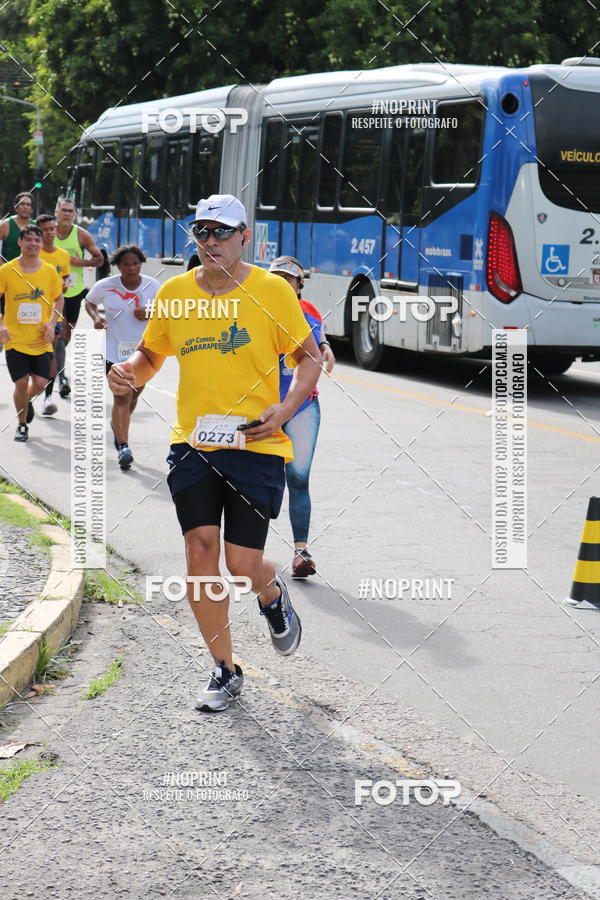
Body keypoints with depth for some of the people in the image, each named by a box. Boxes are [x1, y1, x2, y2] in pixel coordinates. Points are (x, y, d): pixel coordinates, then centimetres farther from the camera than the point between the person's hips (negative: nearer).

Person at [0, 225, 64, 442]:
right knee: (21, 383, -4)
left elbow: (58, 299, 13)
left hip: (41, 341, 2)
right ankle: (22, 425, 19)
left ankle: (27, 401, 36)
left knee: (39, 384, -1)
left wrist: (52, 323, -3)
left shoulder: (50, 271, 0)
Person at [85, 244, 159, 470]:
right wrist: (96, 316, -8)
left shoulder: (153, 286, -3)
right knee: (122, 398, -13)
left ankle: (117, 425, 47)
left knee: (133, 396, 17)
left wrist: (149, 314, -12)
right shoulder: (105, 286, -6)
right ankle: (123, 447, -15)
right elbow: (89, 301, 12)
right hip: (116, 350, -3)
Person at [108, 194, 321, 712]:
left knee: (242, 564, -6)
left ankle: (273, 596, 34)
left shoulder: (272, 290, -4)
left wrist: (285, 409, -13)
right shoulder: (174, 293, 5)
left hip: (256, 446, -3)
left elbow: (309, 358, 4)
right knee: (200, 549, -7)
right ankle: (225, 673, 9)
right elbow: (151, 355, 18)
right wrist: (130, 373, -6)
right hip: (193, 442, 3)